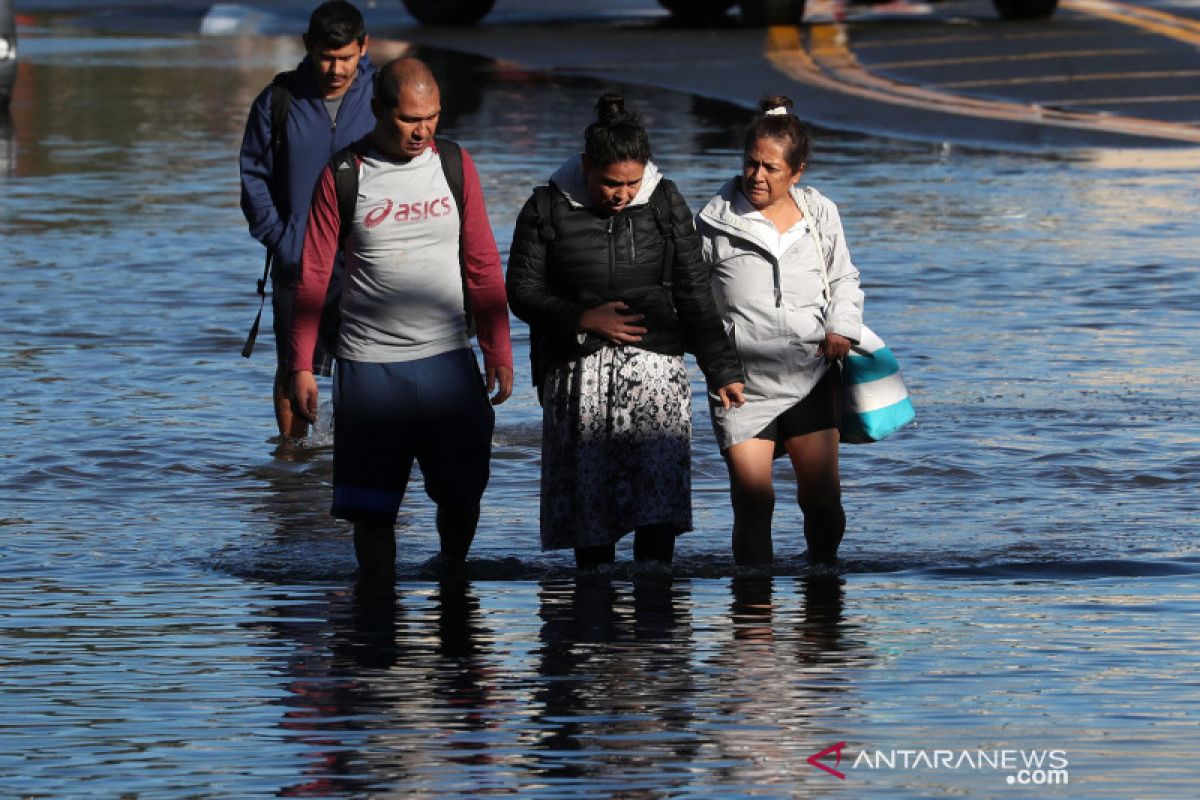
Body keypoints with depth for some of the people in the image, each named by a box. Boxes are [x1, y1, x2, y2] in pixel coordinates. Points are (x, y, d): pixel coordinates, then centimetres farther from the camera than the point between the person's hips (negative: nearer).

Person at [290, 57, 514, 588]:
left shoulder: (455, 165, 5)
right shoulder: (344, 176, -3)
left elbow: (482, 267, 9)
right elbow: (313, 278, 0)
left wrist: (498, 351, 6)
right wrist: (302, 366, -4)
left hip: (448, 361, 2)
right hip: (369, 365, -2)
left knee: (462, 494, 6)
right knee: (373, 507, 1)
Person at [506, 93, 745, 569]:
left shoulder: (664, 204, 5)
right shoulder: (547, 209, 0)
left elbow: (694, 294, 8)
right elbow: (521, 291, 2)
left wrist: (722, 370, 5)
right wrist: (583, 318, -11)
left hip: (654, 367, 0)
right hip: (577, 370, 0)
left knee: (659, 492, -13)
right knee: (588, 499, -2)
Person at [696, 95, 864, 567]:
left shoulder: (821, 215, 7)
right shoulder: (716, 222, 0)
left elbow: (844, 280, 20)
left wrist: (842, 330, 3)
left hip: (812, 376, 2)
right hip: (744, 382, -2)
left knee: (822, 498, 1)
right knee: (753, 502, -8)